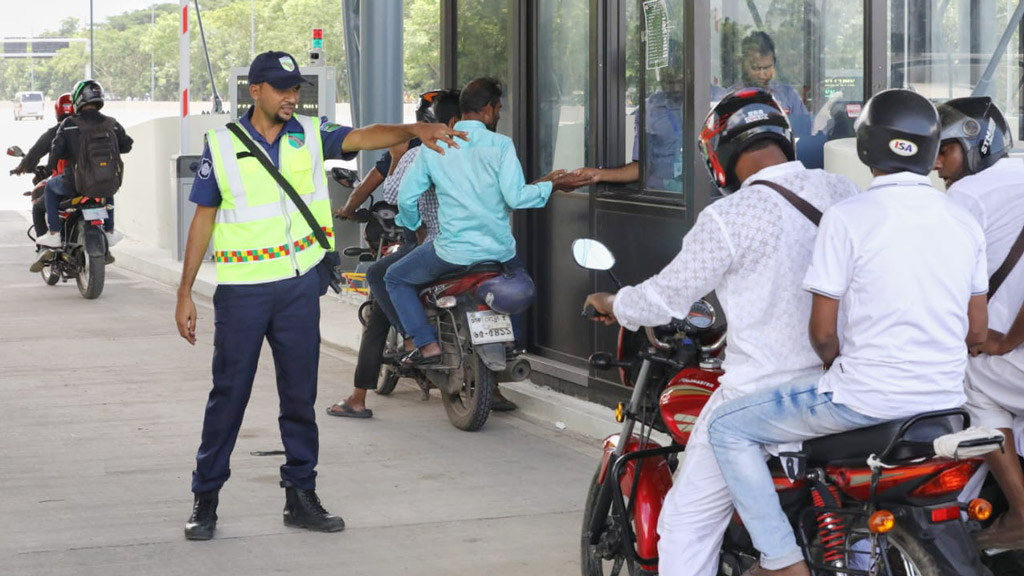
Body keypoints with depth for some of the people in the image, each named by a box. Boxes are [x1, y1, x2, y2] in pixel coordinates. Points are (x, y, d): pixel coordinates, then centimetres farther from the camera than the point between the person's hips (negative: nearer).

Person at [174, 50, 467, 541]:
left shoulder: (310, 136, 4)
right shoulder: (222, 145, -1)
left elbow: (363, 137, -11)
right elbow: (203, 220, 2)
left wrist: (412, 130, -31)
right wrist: (185, 293, 1)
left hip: (299, 285, 2)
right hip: (242, 291, -2)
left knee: (300, 395, 9)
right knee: (228, 394, 2)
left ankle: (301, 496, 18)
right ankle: (205, 499, 12)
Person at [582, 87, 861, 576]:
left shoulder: (729, 218, -14)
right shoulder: (843, 193, 2)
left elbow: (666, 297, -7)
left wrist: (611, 305, 14)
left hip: (758, 395, -6)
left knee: (688, 523, 5)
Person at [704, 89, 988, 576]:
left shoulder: (847, 218, -11)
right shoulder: (963, 222, 6)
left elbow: (823, 331, -9)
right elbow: (976, 331, 12)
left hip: (865, 398, -6)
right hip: (944, 400, 6)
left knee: (729, 428, 9)